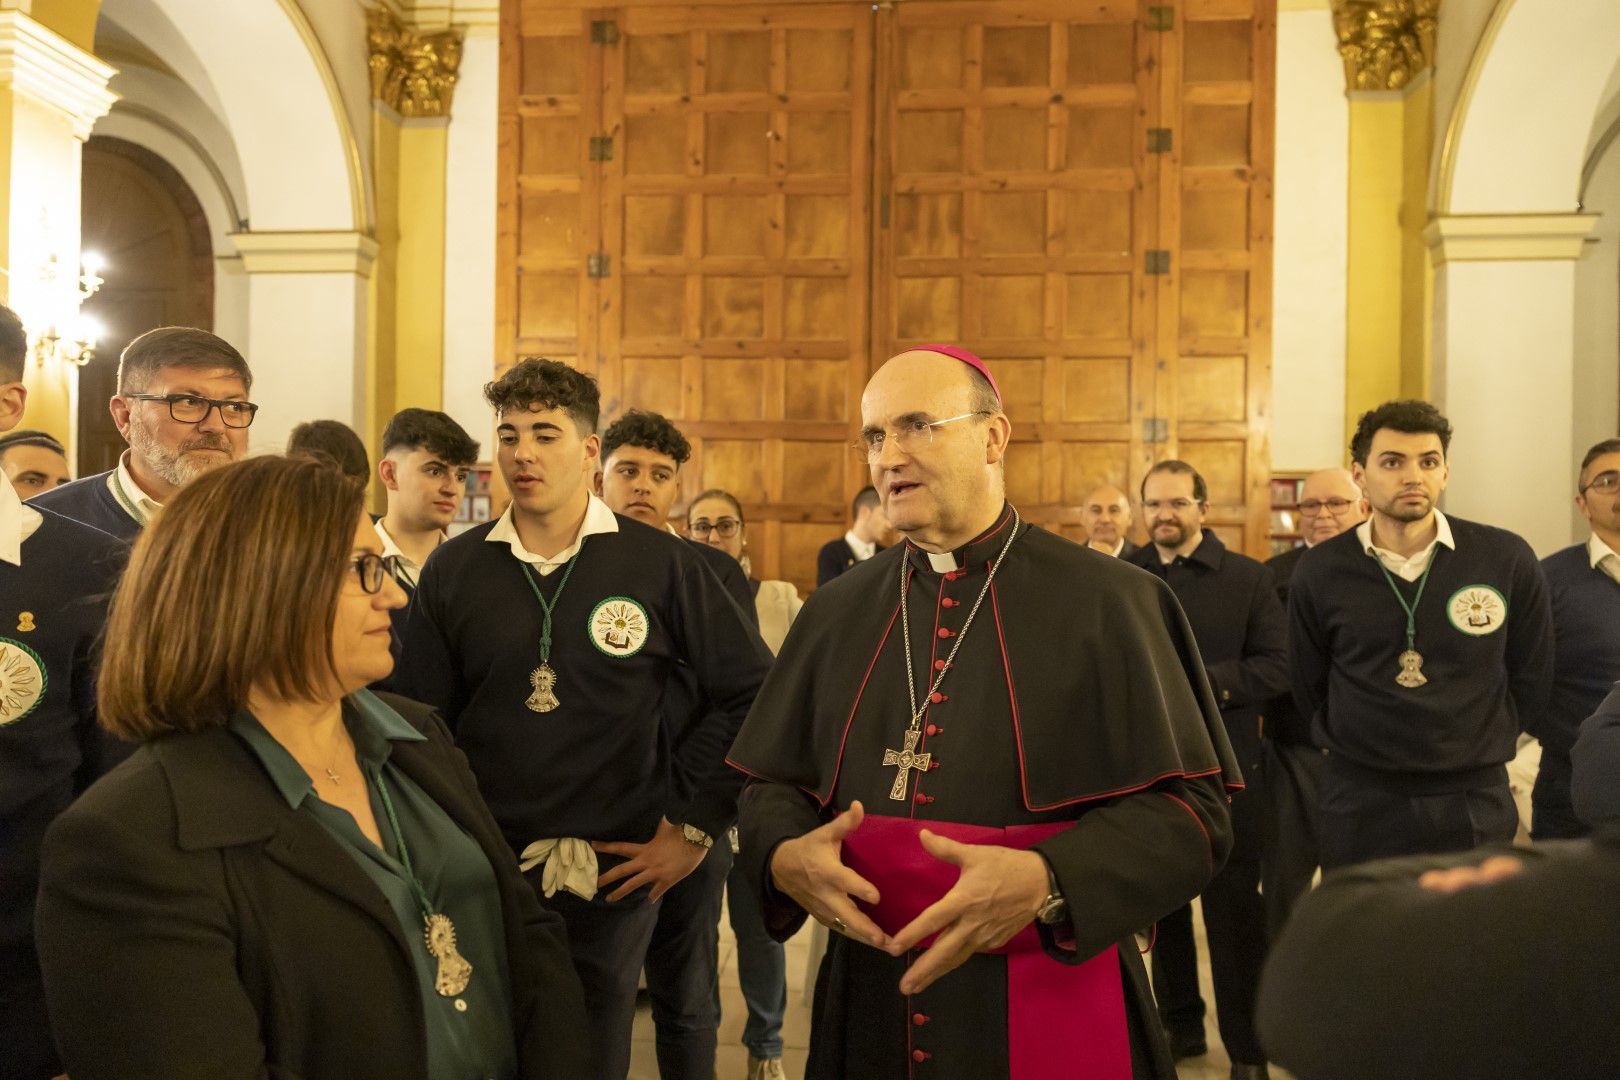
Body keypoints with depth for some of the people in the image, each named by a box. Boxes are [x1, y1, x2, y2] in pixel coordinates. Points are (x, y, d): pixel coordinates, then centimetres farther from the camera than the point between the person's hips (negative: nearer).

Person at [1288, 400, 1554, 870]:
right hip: (1361, 801, 0)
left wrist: (1481, 746, 10)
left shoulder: (1507, 559, -5)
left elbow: (1531, 676, 7)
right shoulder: (1319, 571, -4)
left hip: (1474, 799, 0)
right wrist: (1362, 748, 9)